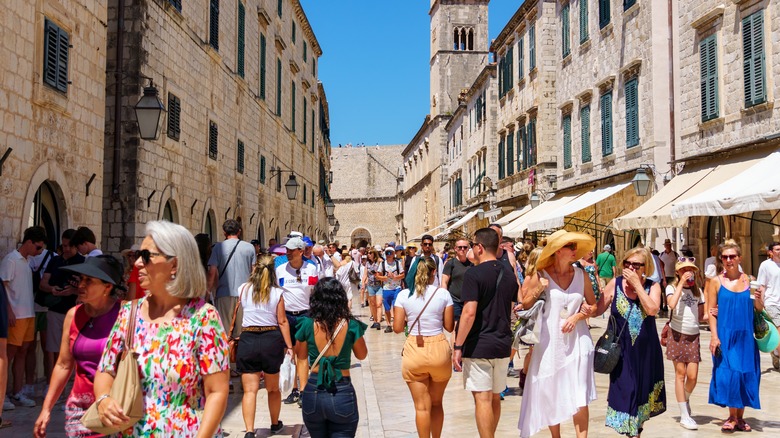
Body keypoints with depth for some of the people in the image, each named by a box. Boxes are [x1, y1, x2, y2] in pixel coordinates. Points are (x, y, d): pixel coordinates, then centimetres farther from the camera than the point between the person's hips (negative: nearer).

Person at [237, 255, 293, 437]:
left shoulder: (243, 289, 0)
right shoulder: (277, 293, -3)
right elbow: (282, 321, -4)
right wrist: (289, 345, 2)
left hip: (248, 339, 0)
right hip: (272, 339, 1)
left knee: (250, 390, -1)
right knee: (273, 388, 18)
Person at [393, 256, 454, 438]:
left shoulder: (404, 295, -5)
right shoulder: (443, 294, -5)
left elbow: (397, 328, -4)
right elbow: (449, 326, 0)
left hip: (414, 351, -1)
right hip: (439, 349, 1)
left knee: (422, 407, 7)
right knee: (436, 403, 20)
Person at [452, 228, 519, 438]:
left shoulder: (474, 274, -14)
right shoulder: (508, 273, 8)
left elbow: (469, 312, -21)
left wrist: (458, 346, -16)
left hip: (478, 346, -7)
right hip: (503, 345, 7)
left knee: (483, 399, -4)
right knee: (495, 398, 18)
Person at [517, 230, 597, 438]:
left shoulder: (581, 275, 2)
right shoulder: (541, 275, -5)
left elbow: (593, 305, 10)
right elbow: (525, 306, -2)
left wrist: (578, 316, -7)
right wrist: (536, 291, -18)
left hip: (577, 340, 1)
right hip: (549, 342, -1)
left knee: (580, 397, -3)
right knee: (550, 395, 9)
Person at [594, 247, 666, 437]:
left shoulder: (652, 286, -4)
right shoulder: (615, 284, -5)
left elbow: (652, 309, -23)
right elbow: (598, 310, -3)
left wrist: (637, 284, -20)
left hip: (646, 351, 1)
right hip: (623, 350, -1)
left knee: (642, 392, 14)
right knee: (625, 394, 2)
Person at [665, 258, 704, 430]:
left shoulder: (697, 290, 12)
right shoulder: (672, 288, -1)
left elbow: (701, 316, 16)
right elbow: (672, 304, -23)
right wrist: (681, 283, -16)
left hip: (693, 335, 4)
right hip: (677, 333, -4)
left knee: (692, 376, -3)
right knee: (680, 373, -1)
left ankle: (686, 399, 28)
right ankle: (684, 415, 5)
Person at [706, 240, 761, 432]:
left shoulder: (749, 280, 5)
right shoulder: (716, 282, -1)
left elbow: (759, 309, 9)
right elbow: (711, 311, -2)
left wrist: (758, 299, -13)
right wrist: (714, 336, -10)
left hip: (745, 336, 3)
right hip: (725, 336, -2)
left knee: (745, 374, 7)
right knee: (728, 374, -5)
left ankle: (740, 417, 21)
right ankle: (732, 417, 9)